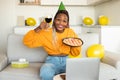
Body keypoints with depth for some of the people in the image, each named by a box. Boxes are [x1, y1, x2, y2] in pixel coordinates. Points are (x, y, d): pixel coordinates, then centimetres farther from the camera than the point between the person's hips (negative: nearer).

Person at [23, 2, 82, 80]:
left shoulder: (71, 32, 6)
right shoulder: (46, 33, -2)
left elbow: (75, 54, 12)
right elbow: (27, 41, -6)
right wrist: (38, 29, -18)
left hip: (67, 61, 2)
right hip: (52, 61, -1)